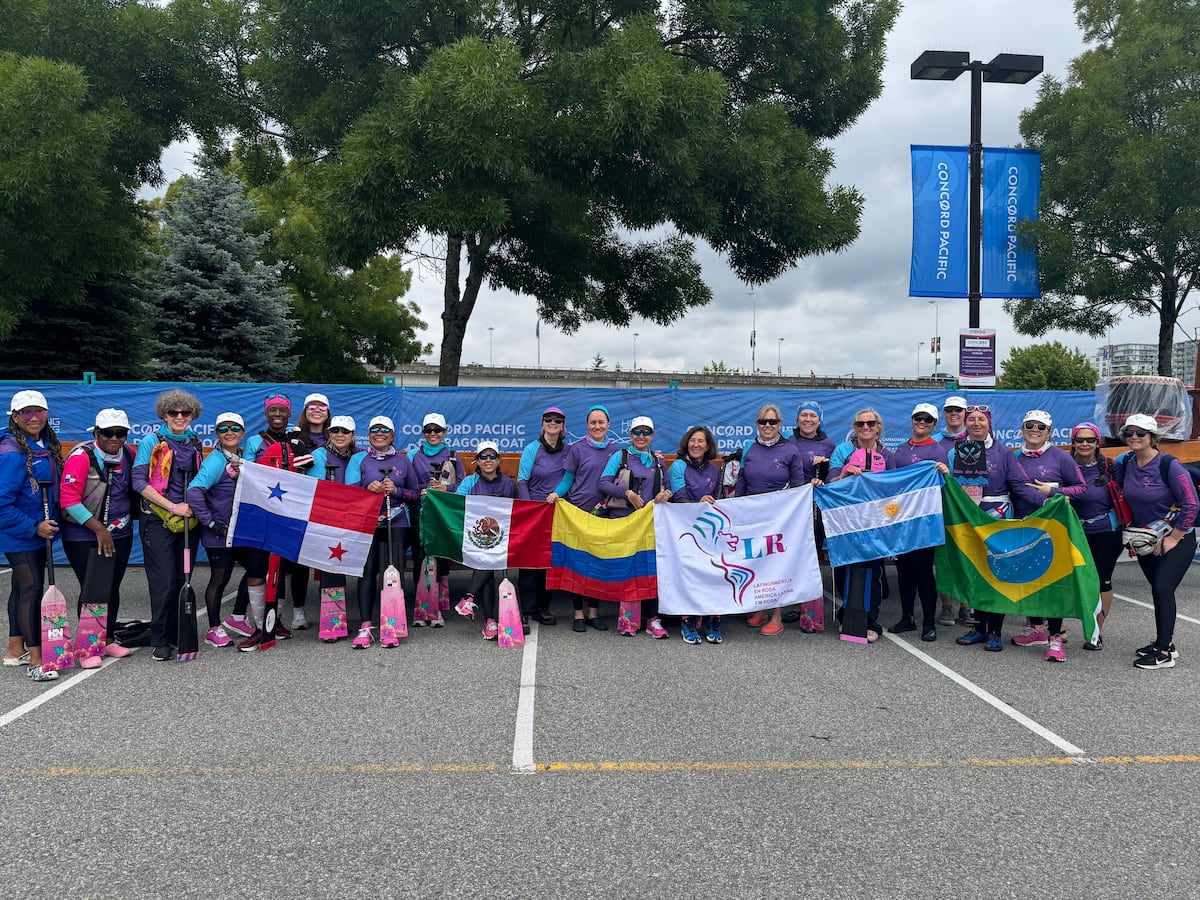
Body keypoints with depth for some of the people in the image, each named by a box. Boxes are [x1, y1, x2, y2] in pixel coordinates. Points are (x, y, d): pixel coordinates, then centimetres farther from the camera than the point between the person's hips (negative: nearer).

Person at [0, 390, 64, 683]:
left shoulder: (48, 446, 5)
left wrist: (48, 523, 8)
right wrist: (34, 527, -19)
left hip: (38, 531, 9)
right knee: (32, 588, -10)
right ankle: (35, 661, -6)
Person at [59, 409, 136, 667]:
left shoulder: (128, 455, 2)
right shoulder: (82, 456, -16)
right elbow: (69, 500, -20)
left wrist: (128, 518, 11)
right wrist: (99, 530, -19)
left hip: (120, 534, 6)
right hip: (84, 536, -6)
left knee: (113, 588, 12)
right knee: (92, 589, -5)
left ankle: (107, 640, 27)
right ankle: (87, 648, 9)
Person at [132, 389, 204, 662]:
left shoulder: (194, 443, 11)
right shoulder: (151, 441, -4)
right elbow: (139, 481, -10)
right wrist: (173, 507, -15)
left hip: (189, 520, 5)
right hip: (158, 520, -5)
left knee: (183, 579, 8)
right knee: (164, 582, -6)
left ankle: (178, 633, 18)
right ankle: (160, 641, 5)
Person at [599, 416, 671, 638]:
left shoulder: (658, 461, 17)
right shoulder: (619, 457, 6)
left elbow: (667, 487, 20)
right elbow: (603, 483, -4)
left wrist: (666, 494, -3)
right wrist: (627, 493, -16)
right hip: (622, 520, -2)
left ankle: (652, 619, -1)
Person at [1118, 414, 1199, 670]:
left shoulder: (1169, 465, -19)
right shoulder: (1127, 462, -2)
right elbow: (1123, 496, 14)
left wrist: (1173, 539, -17)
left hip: (1177, 538, -6)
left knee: (1162, 589, -12)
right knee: (1157, 590, 13)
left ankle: (1164, 653, -6)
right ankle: (1165, 642, 26)